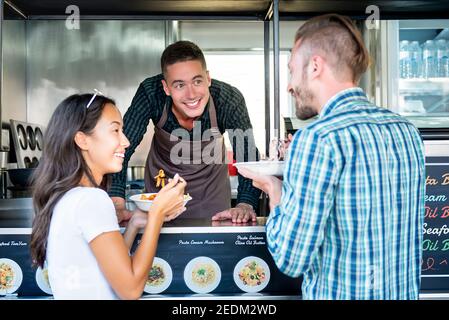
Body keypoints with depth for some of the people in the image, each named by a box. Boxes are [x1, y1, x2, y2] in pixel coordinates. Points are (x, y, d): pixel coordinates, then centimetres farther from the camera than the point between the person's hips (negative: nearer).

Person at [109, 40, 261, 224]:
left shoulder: (229, 100, -31)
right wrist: (117, 204, -41)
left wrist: (245, 205, -45)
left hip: (210, 184, 0)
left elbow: (248, 155, -29)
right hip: (161, 181, 1)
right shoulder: (150, 93, -31)